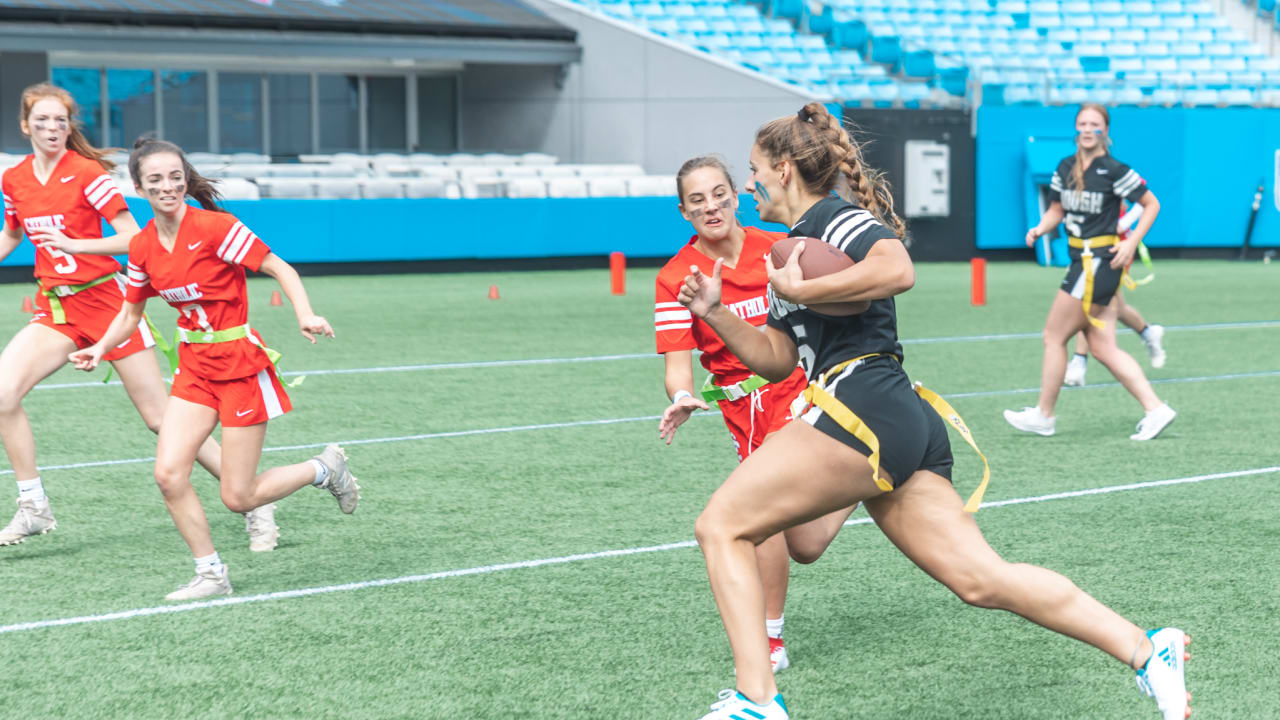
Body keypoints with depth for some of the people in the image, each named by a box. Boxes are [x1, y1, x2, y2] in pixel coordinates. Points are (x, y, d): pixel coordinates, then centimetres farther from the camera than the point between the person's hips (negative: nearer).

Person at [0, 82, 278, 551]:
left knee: (161, 417, -4)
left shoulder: (88, 173, -12)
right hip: (54, 308, 5)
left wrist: (72, 245, -26)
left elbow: (133, 238, -14)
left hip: (103, 300, -5)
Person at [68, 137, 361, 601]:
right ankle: (211, 575, 6)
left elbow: (280, 269, -12)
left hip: (239, 363, -6)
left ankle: (325, 468, 22)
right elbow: (131, 311, 15)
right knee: (168, 474, -11)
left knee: (238, 498, -4)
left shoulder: (214, 227, -16)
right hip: (195, 367, 6)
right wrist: (100, 349, -1)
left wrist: (305, 315, -28)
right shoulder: (142, 247, 1)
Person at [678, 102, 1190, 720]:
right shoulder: (794, 248, 27)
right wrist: (715, 314, 17)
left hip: (862, 406, -10)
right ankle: (1146, 649, -2)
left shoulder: (833, 214, -1)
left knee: (721, 526, -5)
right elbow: (777, 358, 28)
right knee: (981, 579, 1)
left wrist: (798, 289, -14)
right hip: (906, 427, 10)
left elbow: (897, 269, -22)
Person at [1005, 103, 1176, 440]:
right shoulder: (1065, 168, 9)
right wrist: (1040, 229, -2)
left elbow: (1151, 204, -4)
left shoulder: (1113, 170, -12)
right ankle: (1155, 409, 7)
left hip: (1099, 261, -8)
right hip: (1082, 259, 8)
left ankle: (1043, 415, 13)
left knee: (1054, 336, 0)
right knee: (1103, 348, 7)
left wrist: (1132, 242, -14)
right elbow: (1056, 210, 19)